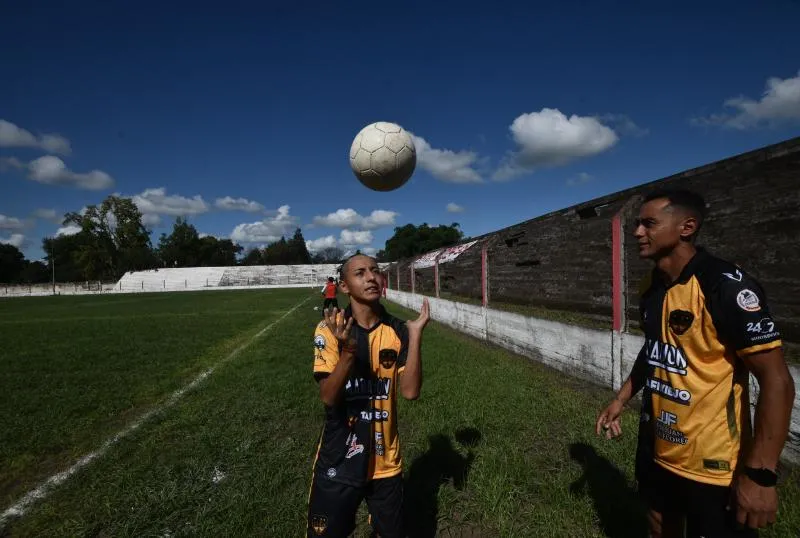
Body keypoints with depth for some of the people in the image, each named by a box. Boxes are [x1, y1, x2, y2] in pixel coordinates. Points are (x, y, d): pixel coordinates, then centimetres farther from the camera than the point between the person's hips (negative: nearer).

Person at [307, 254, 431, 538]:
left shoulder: (398, 330, -7)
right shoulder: (329, 329, -14)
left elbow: (410, 391, -14)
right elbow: (328, 397, -17)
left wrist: (415, 335, -22)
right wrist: (348, 351, -32)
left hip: (386, 461, 2)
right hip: (338, 460, -2)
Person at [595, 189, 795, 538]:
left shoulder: (725, 285, -21)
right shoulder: (654, 287, 2)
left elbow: (776, 380, -21)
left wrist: (760, 474, -22)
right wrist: (621, 400, 14)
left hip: (711, 463, -7)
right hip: (656, 448, 7)